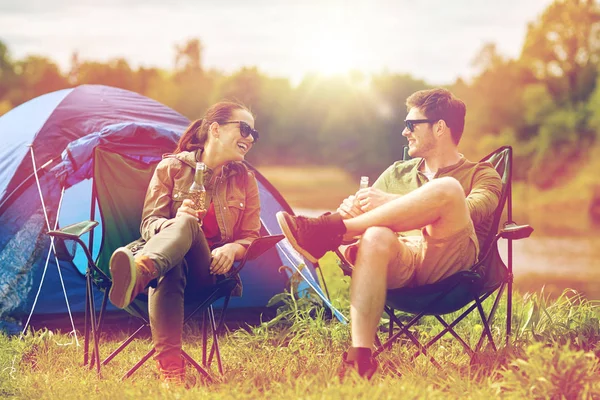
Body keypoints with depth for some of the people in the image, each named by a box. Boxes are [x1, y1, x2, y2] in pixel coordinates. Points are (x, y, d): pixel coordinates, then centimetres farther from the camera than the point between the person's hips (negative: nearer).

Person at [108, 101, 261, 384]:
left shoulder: (245, 180, 16)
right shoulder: (171, 168, 8)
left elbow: (251, 237, 15)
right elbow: (149, 224, 4)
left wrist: (233, 249, -12)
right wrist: (174, 221, -22)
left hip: (210, 271, 1)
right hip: (168, 260, 0)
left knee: (187, 226, -38)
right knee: (169, 270, -44)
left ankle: (138, 273, -75)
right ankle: (170, 370, -64)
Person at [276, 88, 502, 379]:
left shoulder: (482, 175, 18)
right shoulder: (397, 173, 32)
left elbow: (469, 212, -5)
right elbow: (361, 211, 21)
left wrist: (391, 203, -14)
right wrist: (351, 208, -7)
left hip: (447, 263, -2)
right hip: (399, 260, 3)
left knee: (447, 188, -30)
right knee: (375, 237, -35)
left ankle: (330, 231, -28)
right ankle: (360, 357, -46)